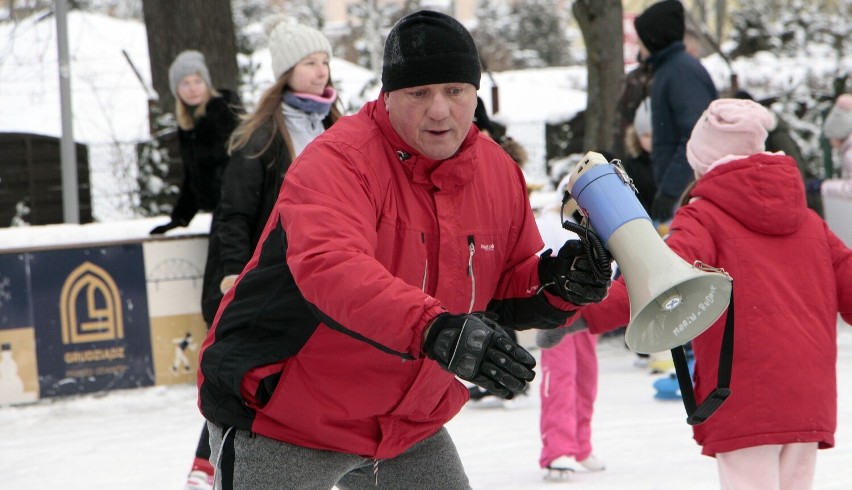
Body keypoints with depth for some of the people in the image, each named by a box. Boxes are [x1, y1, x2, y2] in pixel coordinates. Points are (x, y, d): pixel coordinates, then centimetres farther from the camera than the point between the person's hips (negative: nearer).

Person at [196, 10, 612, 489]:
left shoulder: (500, 172, 0)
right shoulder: (338, 160, -22)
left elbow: (506, 290, 11)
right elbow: (329, 267, -40)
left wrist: (556, 283, -12)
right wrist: (434, 330, -53)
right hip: (284, 419, -6)